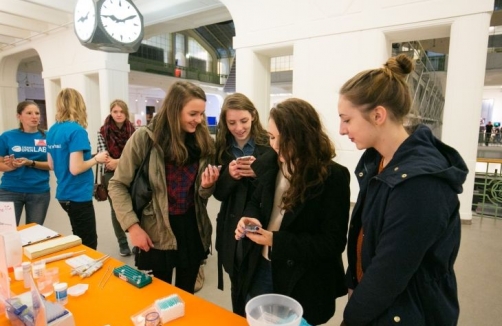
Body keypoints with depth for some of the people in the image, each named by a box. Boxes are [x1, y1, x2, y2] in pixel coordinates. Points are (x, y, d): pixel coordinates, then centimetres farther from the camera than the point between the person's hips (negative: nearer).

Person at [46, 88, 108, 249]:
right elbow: (76, 168, -24)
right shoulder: (77, 130, -19)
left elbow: (52, 164, 14)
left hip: (64, 194, 9)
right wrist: (96, 159, -8)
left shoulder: (52, 130, 6)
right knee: (88, 245, 5)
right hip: (78, 196, -9)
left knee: (79, 241, 24)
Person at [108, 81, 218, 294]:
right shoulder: (144, 138, -13)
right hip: (156, 232, -3)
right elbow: (117, 185, -7)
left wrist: (207, 186, -17)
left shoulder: (204, 142, -1)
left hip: (192, 229, 4)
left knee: (186, 293, 21)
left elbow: (201, 195, 6)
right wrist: (132, 226, -14)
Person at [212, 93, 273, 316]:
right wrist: (229, 175, -18)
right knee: (238, 291, 19)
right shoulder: (221, 149, 1)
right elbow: (219, 194, 1)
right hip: (232, 231, 3)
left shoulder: (268, 145, -8)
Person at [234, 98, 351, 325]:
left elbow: (333, 242, -19)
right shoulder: (269, 163, -3)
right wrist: (249, 218, -13)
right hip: (260, 270, 5)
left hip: (303, 283, -5)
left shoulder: (333, 177, -20)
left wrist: (276, 240, -25)